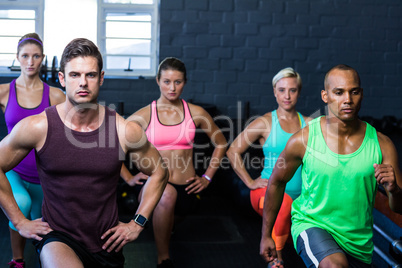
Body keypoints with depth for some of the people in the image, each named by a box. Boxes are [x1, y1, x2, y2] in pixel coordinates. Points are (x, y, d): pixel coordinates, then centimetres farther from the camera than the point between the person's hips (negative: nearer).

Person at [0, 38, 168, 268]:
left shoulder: (125, 130, -8)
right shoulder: (37, 127, -10)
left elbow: (159, 173, 8)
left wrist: (137, 224, 4)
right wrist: (20, 222, 3)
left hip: (107, 243, 3)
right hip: (57, 239, -3)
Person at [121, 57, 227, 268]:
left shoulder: (196, 113, 3)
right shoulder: (144, 115, -2)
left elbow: (221, 144, 17)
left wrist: (207, 177, 11)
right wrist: (128, 177, 0)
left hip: (186, 187, 4)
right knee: (166, 195, -34)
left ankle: (166, 227, 47)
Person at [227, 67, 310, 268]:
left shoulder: (307, 123, 6)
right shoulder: (265, 123, -2)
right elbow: (233, 151, 3)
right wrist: (250, 182, 0)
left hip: (299, 196, 5)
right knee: (283, 202, -38)